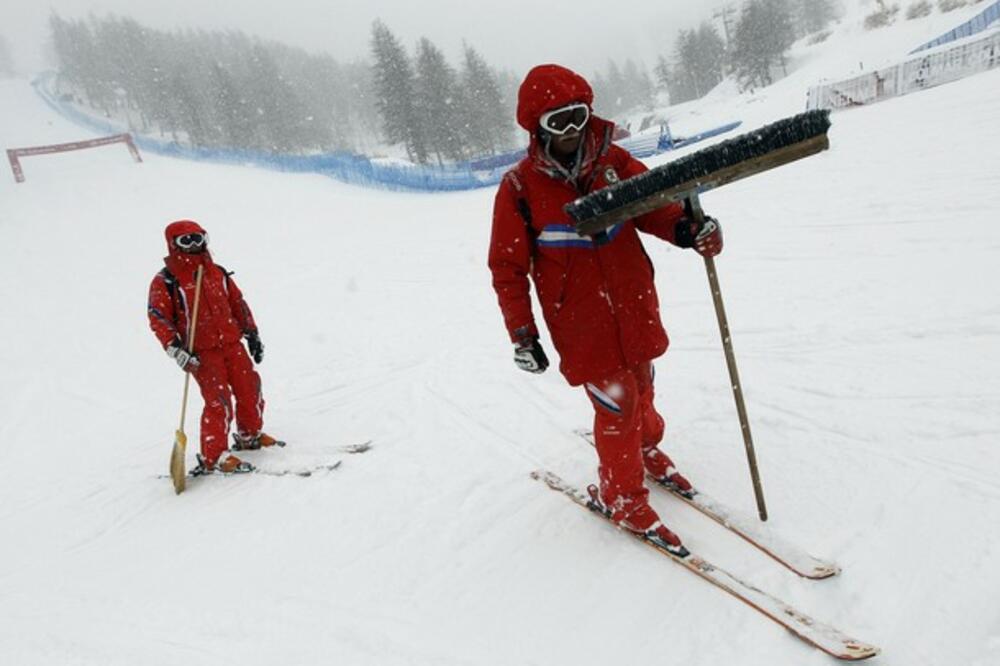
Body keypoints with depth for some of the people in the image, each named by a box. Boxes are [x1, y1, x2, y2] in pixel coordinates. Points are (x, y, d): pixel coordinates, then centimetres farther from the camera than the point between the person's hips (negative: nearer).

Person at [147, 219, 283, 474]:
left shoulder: (217, 273, 13)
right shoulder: (165, 281, -3)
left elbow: (237, 302, 19)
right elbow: (158, 318, -8)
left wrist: (252, 333, 15)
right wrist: (176, 349, -19)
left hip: (232, 343, 6)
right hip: (202, 351, -6)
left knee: (250, 388, 8)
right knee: (219, 400, -13)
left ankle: (250, 435, 32)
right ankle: (213, 456, -1)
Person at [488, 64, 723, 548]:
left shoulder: (613, 162, -2)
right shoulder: (520, 186, -11)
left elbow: (653, 205, 0)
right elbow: (508, 267, -7)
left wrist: (686, 228, -23)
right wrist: (522, 334, -9)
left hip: (635, 311, 4)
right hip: (582, 326, -4)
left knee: (640, 392, 21)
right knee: (617, 406, 0)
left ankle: (647, 450, 53)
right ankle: (623, 498, 24)